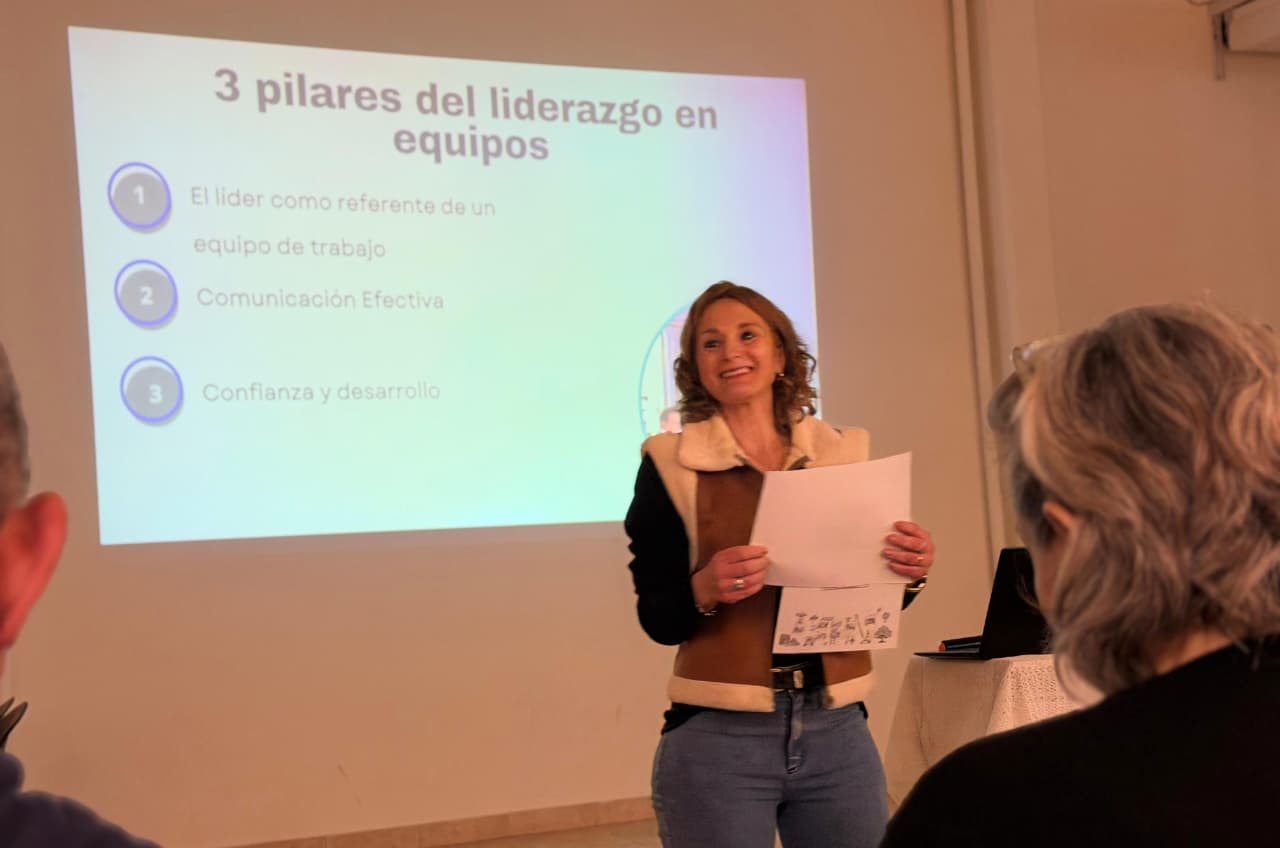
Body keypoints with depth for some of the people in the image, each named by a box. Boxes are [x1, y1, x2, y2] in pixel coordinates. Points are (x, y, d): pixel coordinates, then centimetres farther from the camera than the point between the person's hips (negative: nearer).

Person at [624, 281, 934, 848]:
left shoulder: (842, 453, 7)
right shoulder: (671, 464, -2)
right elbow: (657, 619, -4)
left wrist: (909, 572, -7)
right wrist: (705, 588, -23)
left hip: (838, 732, 3)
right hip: (717, 739, -3)